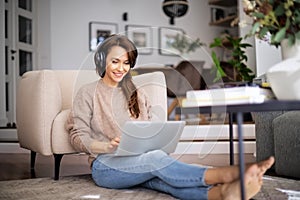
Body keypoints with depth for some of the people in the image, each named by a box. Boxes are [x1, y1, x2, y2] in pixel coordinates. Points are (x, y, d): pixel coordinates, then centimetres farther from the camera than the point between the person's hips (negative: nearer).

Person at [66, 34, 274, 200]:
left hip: (139, 161, 3)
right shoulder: (88, 93, 7)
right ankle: (228, 175, -54)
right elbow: (78, 136, -1)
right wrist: (110, 146, -20)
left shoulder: (137, 94, 21)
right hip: (106, 165, -3)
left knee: (159, 177, -34)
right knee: (157, 158, -35)